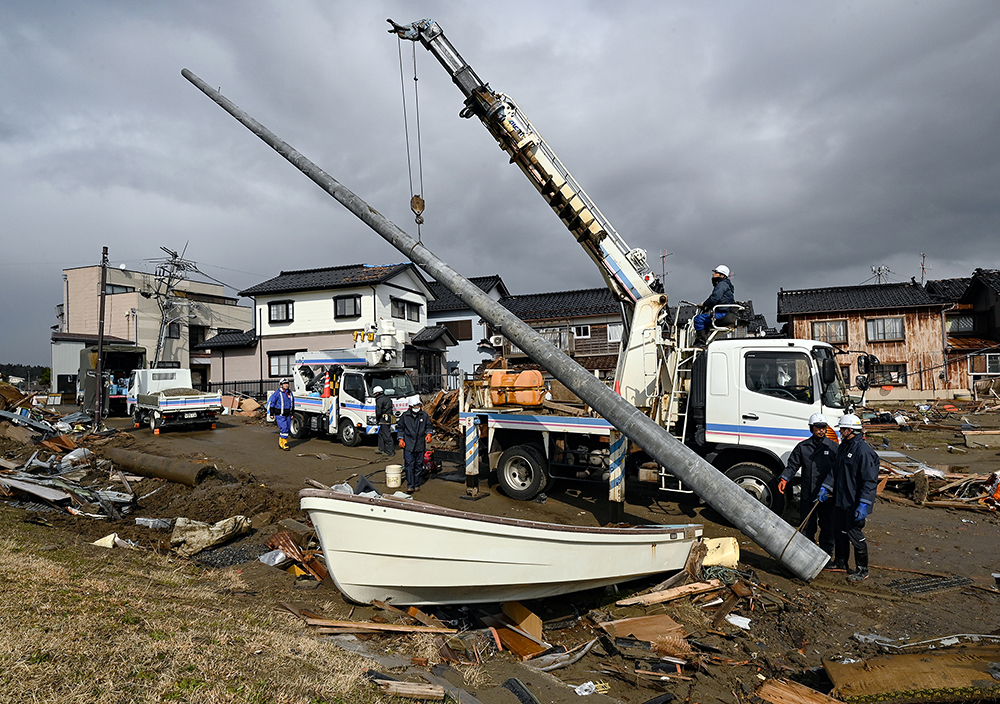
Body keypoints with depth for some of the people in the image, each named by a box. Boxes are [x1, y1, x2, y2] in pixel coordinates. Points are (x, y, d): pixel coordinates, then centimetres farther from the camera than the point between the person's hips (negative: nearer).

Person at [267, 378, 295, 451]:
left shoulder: (290, 392, 9)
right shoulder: (278, 393, -10)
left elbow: (292, 403, 21)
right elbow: (271, 402, -4)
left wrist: (292, 413, 20)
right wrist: (271, 413, -4)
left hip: (287, 414, 7)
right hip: (280, 415, -7)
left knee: (287, 429, 7)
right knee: (284, 428, -14)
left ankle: (280, 443, 21)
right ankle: (284, 444, -8)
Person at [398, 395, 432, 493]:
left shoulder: (424, 415, 6)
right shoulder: (404, 416, 2)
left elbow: (428, 426, 16)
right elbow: (400, 428, 10)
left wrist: (428, 434, -2)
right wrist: (401, 439, 0)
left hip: (420, 445, 2)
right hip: (408, 445, -2)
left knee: (418, 465, 8)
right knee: (409, 465, -8)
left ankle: (417, 485, 19)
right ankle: (410, 485, -7)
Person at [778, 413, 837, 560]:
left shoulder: (833, 447, 4)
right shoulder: (802, 447, 6)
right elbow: (792, 465, 5)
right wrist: (784, 478, -12)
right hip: (807, 496, 1)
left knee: (827, 527, 7)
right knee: (807, 527, 8)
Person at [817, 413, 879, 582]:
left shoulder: (864, 451, -19)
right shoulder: (843, 447, 10)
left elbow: (870, 481, -21)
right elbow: (834, 470, 17)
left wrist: (863, 505, -24)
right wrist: (825, 487, 5)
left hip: (855, 504, -9)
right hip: (840, 500, 9)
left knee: (855, 536, 1)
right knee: (840, 532, 19)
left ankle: (862, 570, 17)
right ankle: (840, 563, 33)